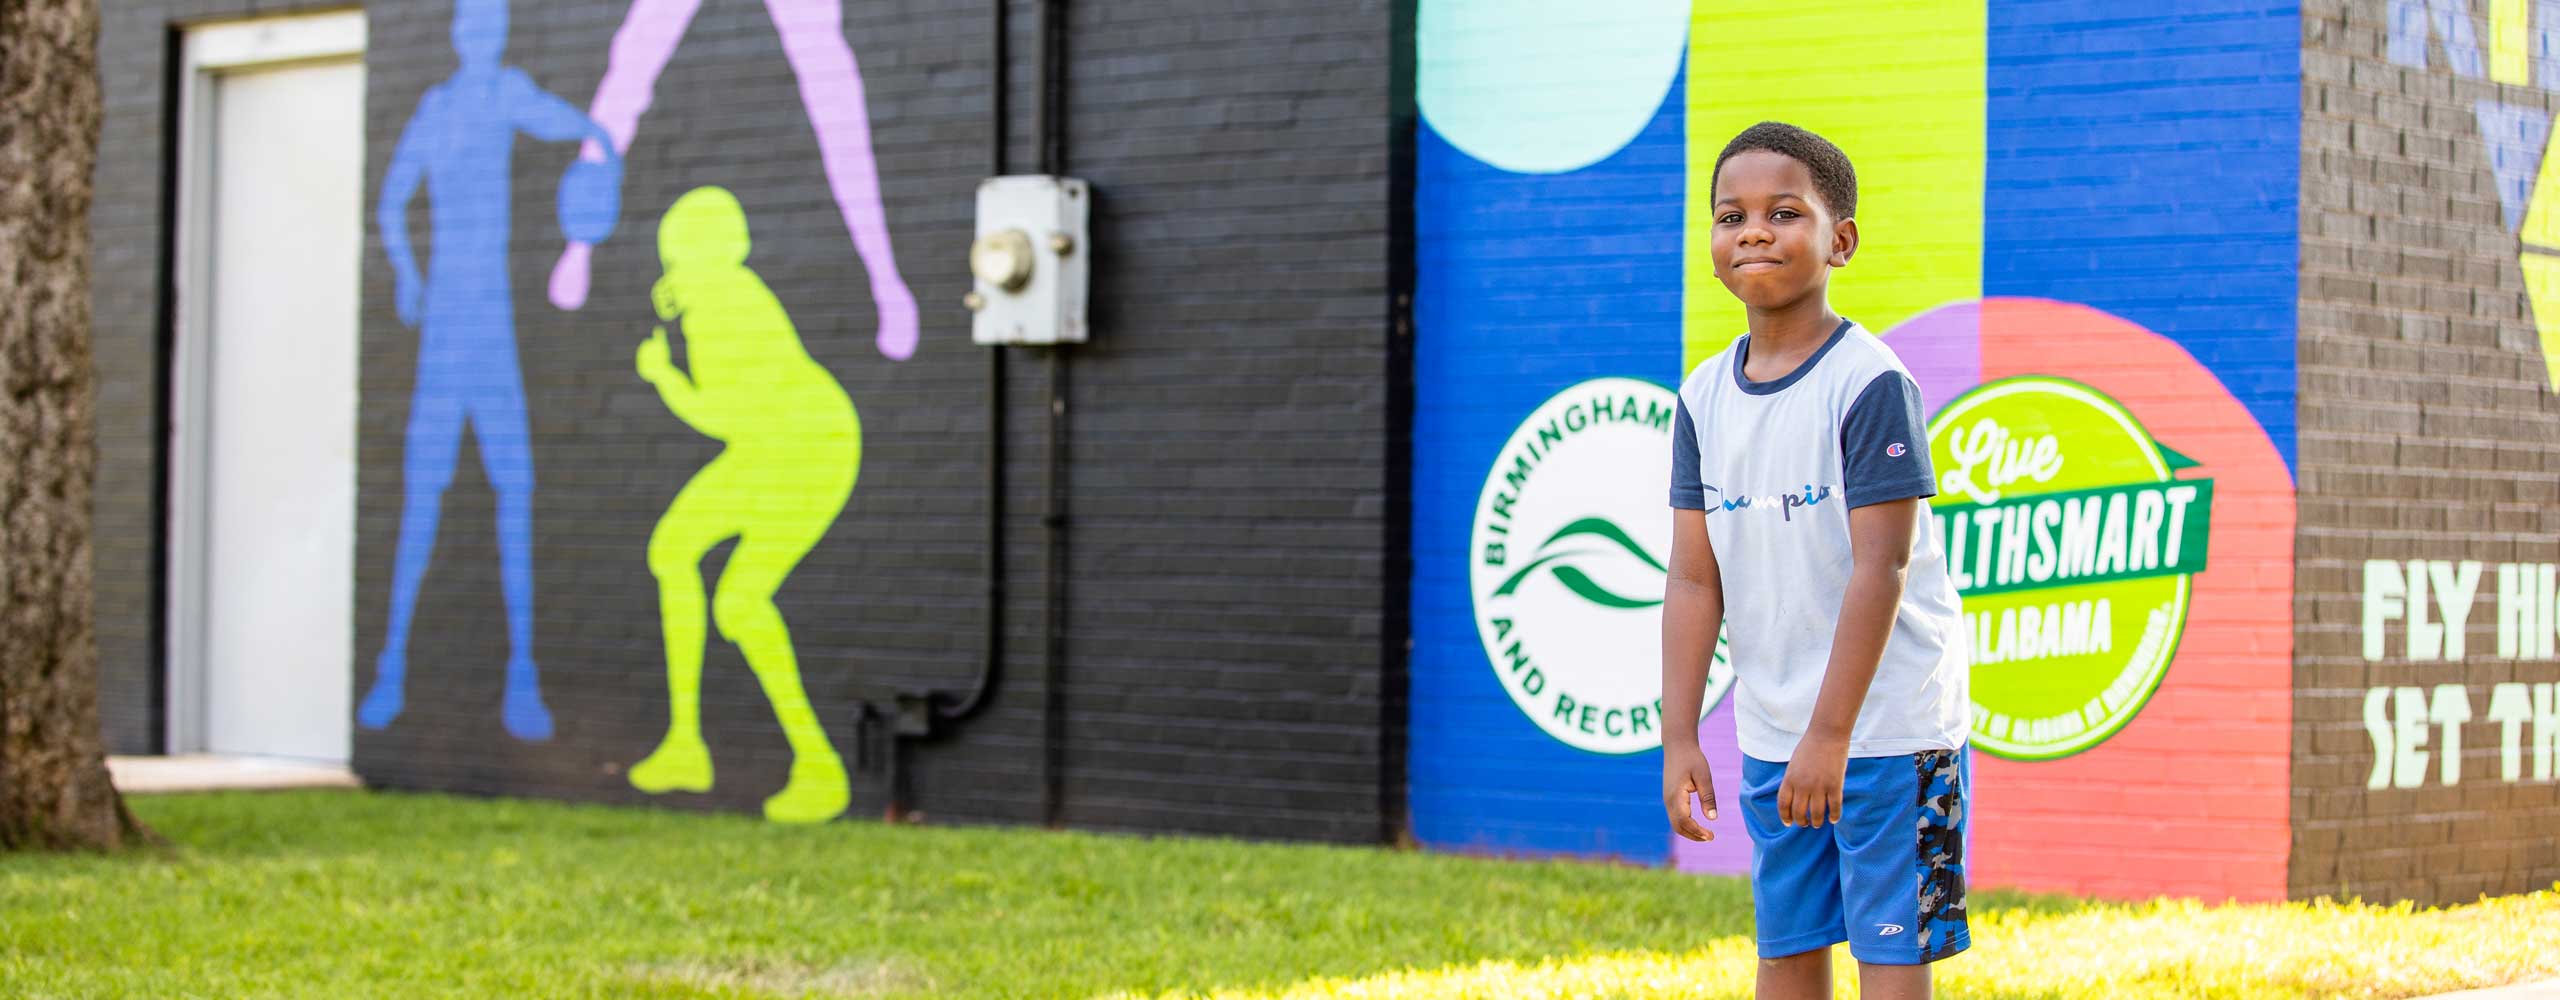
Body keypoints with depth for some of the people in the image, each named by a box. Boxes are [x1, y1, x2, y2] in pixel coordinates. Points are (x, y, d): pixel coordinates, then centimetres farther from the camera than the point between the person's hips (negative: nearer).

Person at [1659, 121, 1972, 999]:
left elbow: (1880, 567, -18)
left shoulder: (1870, 382, -13)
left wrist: (1830, 734, -21)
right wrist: (1679, 737, 0)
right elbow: (1695, 577, 6)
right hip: (1771, 736, 6)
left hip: (1889, 726, -6)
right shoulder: (1705, 396, 5)